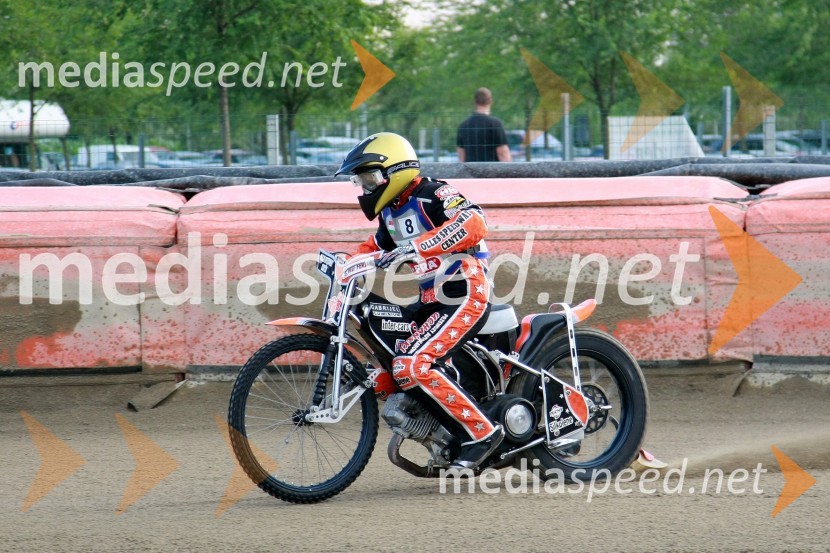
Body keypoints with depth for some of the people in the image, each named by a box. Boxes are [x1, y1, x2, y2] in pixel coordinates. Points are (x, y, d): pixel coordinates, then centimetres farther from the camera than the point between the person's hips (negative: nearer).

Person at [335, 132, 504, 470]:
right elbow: (376, 248, 31)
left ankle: (482, 432, -20)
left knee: (410, 366, -26)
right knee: (380, 377, 5)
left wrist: (416, 247, -38)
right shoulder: (391, 211, 14)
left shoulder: (432, 195, -14)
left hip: (464, 296, -10)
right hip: (431, 301, 10)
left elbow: (473, 223, -31)